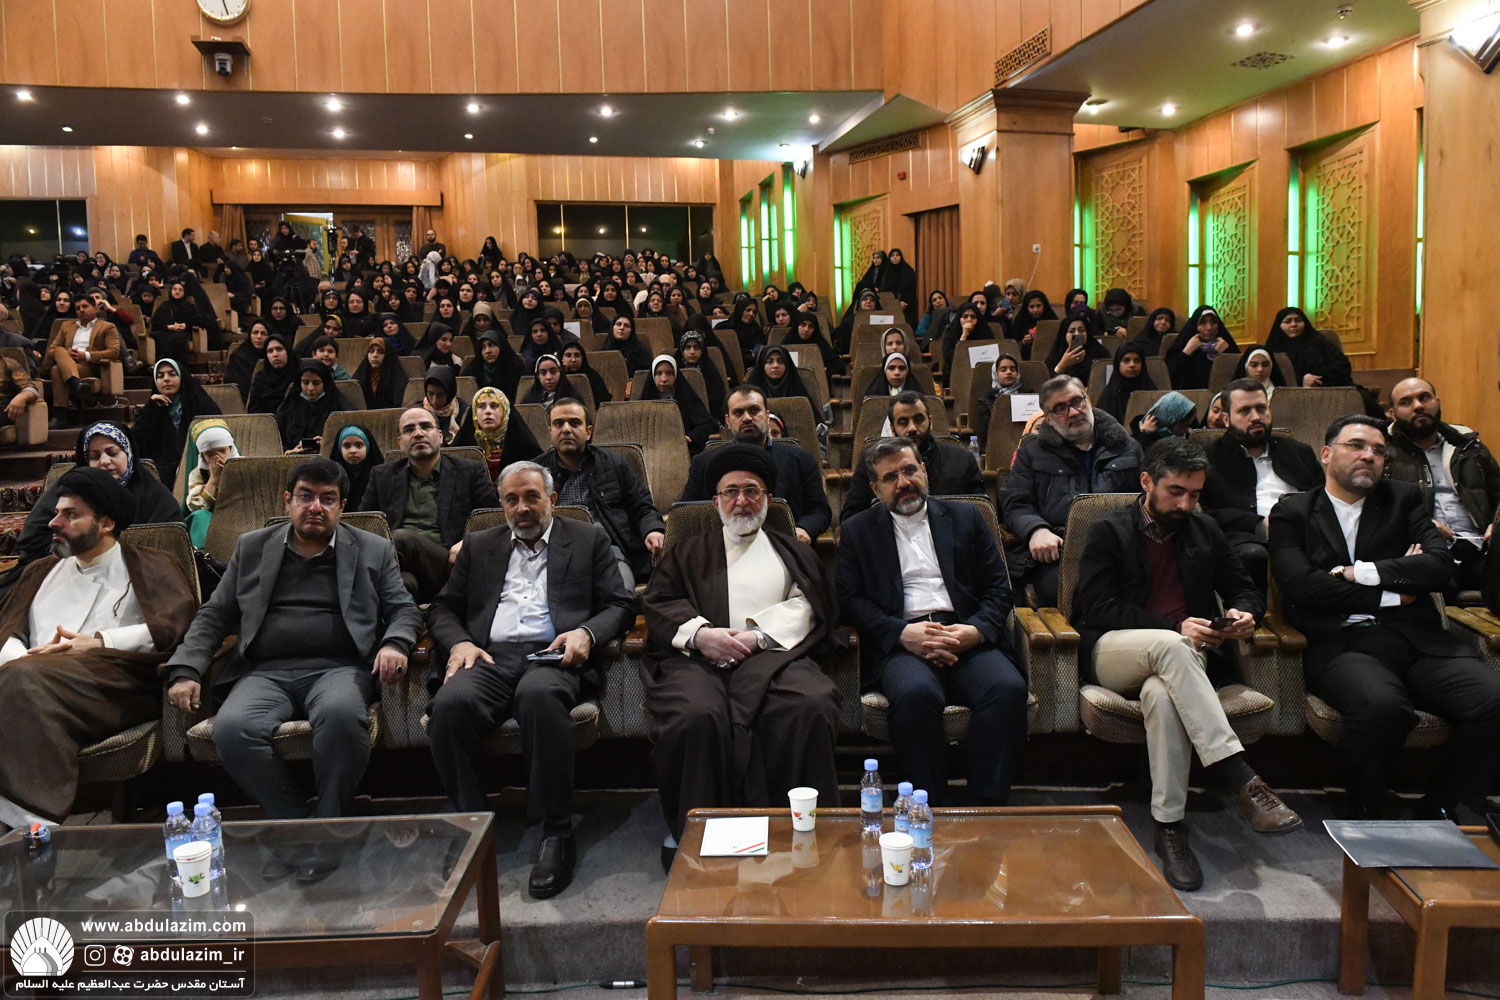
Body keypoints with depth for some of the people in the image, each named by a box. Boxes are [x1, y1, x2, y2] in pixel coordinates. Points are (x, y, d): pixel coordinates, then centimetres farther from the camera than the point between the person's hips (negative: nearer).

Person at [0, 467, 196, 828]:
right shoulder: (40, 573, 33)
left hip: (114, 685, -4)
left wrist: (100, 642, -8)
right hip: (39, 678, 4)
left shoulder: (149, 567, 17)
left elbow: (175, 625, 0)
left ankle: (31, 816, -37)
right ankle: (33, 820, -33)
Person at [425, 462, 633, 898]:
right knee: (451, 704, -32)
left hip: (553, 656, -2)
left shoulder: (588, 539, 18)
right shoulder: (479, 546, 26)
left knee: (540, 696, -39)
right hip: (491, 658, 3)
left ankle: (556, 835, -29)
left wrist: (586, 633, -9)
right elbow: (442, 608, 23)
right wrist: (459, 642, 1)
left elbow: (621, 605, 11)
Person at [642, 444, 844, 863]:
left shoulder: (794, 554, 30)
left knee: (812, 705, -35)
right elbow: (657, 604, 15)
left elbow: (804, 610, 12)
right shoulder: (687, 553, 31)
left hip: (772, 656, 0)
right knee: (696, 715, -36)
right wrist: (701, 633, -5)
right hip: (699, 656, 0)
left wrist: (756, 637, -6)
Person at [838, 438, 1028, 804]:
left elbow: (999, 589, 15)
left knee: (1008, 688, -30)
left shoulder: (964, 518, 21)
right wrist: (902, 633, -11)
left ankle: (987, 809, -21)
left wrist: (975, 630, -6)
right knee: (915, 693, -36)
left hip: (967, 639, 2)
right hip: (900, 644, -2)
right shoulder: (857, 530, 18)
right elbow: (850, 600, 6)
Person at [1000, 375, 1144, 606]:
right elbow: (1014, 505, 12)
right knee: (1056, 588, -35)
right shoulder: (1032, 452, 20)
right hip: (1057, 552, -1)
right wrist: (1036, 530, -10)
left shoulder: (1126, 448, 23)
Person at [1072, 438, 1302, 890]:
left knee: (1161, 693, -37)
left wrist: (1244, 613, -2)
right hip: (1112, 654, -2)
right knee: (1168, 646, -39)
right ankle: (1242, 780, -43)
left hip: (1184, 655, 2)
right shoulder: (1109, 531, 6)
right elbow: (1098, 611, -5)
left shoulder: (1205, 531, 20)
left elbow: (1246, 589, 25)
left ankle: (1169, 828, -33)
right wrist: (1175, 628, -16)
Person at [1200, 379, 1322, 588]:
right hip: (1246, 539, -3)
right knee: (1252, 555, -39)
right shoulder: (1209, 459, 15)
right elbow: (1203, 515, 2)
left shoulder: (1299, 452, 30)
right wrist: (1260, 526, -11)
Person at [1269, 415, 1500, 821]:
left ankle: (1438, 814, -1)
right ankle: (1366, 818, -9)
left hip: (1418, 639, 4)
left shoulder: (1405, 499, 21)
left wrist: (1361, 572, -2)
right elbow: (1301, 586, -4)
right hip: (1340, 644, -4)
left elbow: (1440, 564, 5)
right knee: (1381, 705, -36)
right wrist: (1391, 593, 0)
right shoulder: (1292, 513, 12)